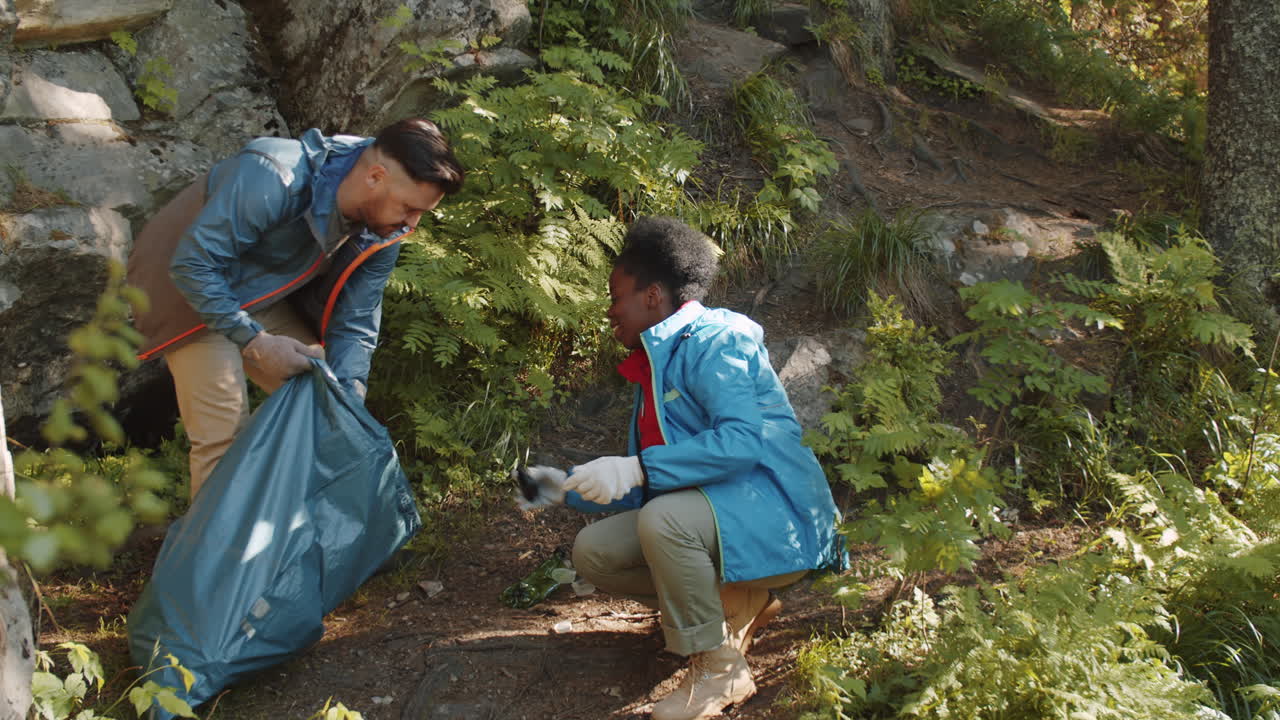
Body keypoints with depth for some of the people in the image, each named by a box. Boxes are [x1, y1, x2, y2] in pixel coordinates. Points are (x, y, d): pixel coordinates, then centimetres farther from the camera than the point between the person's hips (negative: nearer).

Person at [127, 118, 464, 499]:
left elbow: (354, 327, -6)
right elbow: (192, 265, -31)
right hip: (191, 288, -6)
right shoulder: (274, 178, -37)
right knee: (224, 431, -17)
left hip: (264, 296, 7)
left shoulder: (382, 234, -14)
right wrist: (256, 342, -33)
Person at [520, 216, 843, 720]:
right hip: (705, 508, 10)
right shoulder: (655, 365, 16)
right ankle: (736, 602, 9)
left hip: (772, 510, -10)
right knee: (593, 552, 1)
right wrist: (566, 489, 11)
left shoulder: (710, 339, -13)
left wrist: (637, 469, -30)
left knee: (663, 519, -36)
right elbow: (643, 485, 18)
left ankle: (719, 672, -16)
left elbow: (742, 439, -29)